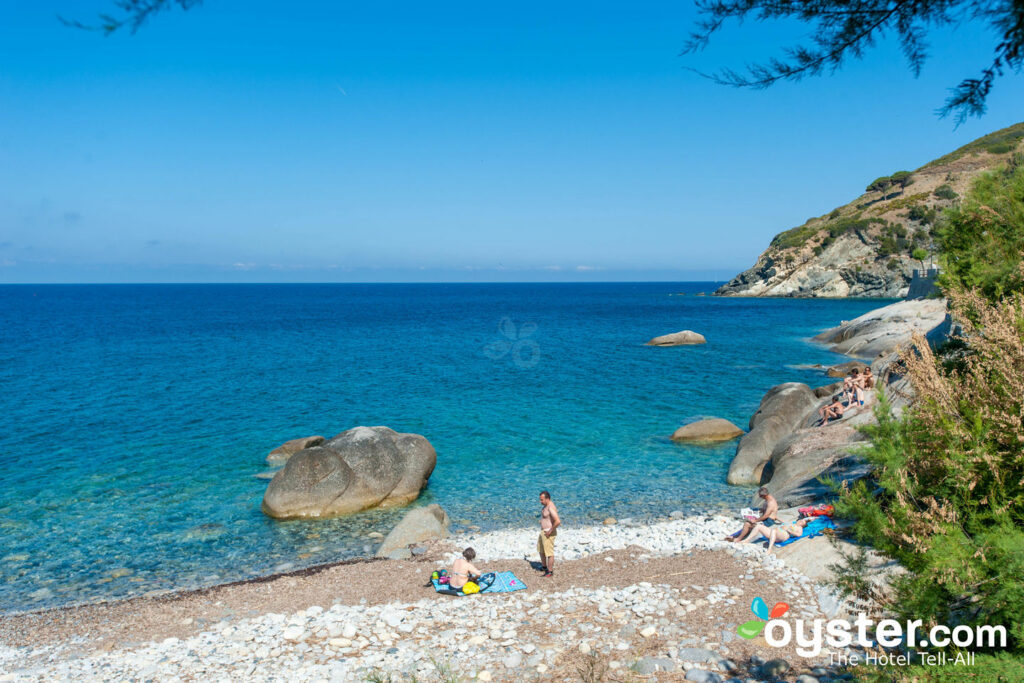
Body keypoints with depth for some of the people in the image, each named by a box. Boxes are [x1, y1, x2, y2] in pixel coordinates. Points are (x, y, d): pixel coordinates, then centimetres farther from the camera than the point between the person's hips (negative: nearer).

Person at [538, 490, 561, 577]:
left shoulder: (551, 508, -25)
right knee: (541, 550, 22)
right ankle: (545, 567, 39)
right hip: (543, 532, 11)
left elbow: (558, 521, -34)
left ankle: (550, 572, 12)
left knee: (549, 553, 0)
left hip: (549, 533, -11)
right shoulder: (546, 505, 5)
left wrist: (550, 531, -24)